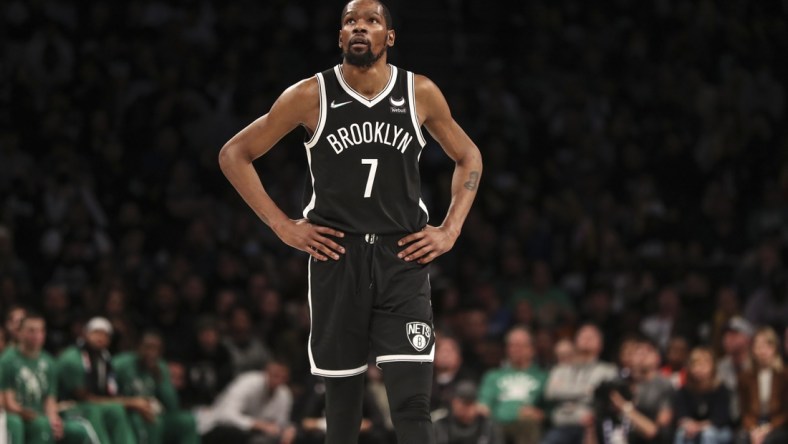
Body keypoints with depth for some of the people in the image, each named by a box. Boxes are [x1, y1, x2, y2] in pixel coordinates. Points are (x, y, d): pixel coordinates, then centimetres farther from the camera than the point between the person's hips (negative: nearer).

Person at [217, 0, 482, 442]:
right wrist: (283, 226, -3)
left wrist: (451, 231, 5)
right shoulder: (311, 96, -3)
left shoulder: (421, 93, 1)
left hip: (403, 257, 0)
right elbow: (235, 154, 4)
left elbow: (468, 157, 17)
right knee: (343, 403, 6)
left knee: (413, 407, -11)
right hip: (337, 257, 0)